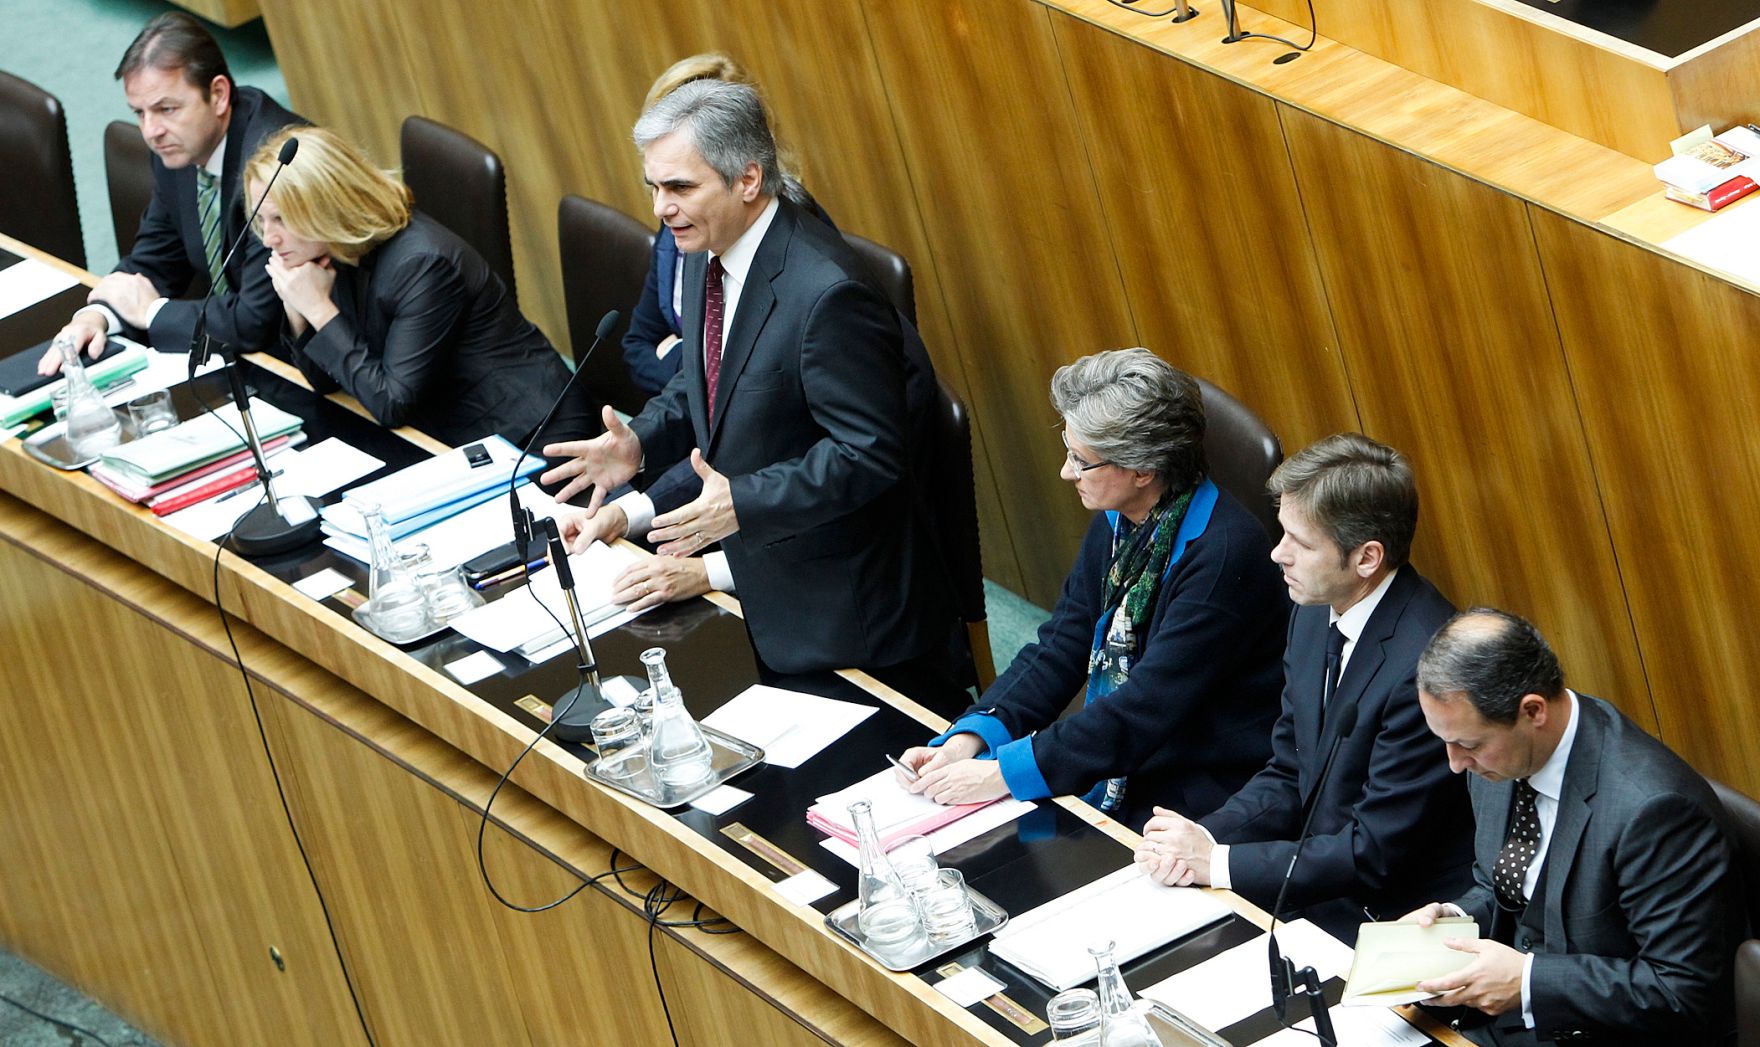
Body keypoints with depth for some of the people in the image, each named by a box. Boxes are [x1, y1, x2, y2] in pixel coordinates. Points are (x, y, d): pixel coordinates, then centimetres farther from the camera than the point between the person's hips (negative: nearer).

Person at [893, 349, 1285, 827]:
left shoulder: (1224, 551, -22)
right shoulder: (1115, 525, 5)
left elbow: (1149, 707, -25)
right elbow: (1057, 652, 7)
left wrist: (1005, 771, -25)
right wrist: (969, 738, -10)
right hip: (1113, 781, 8)